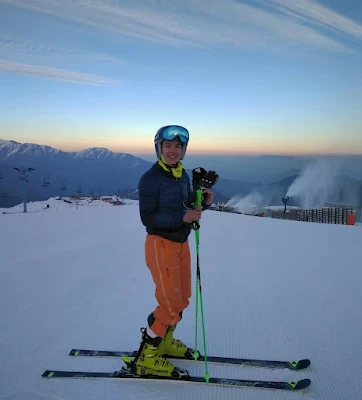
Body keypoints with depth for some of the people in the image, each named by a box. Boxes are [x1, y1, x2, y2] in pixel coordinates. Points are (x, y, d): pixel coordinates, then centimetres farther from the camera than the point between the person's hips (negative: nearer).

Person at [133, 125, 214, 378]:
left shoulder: (183, 176, 8)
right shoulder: (150, 179, -16)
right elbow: (148, 217, -20)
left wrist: (203, 203, -6)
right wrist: (183, 216, -28)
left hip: (181, 243, 8)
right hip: (161, 245, -8)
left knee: (182, 298, 17)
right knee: (172, 303, -5)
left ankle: (164, 342, 39)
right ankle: (146, 357, 14)